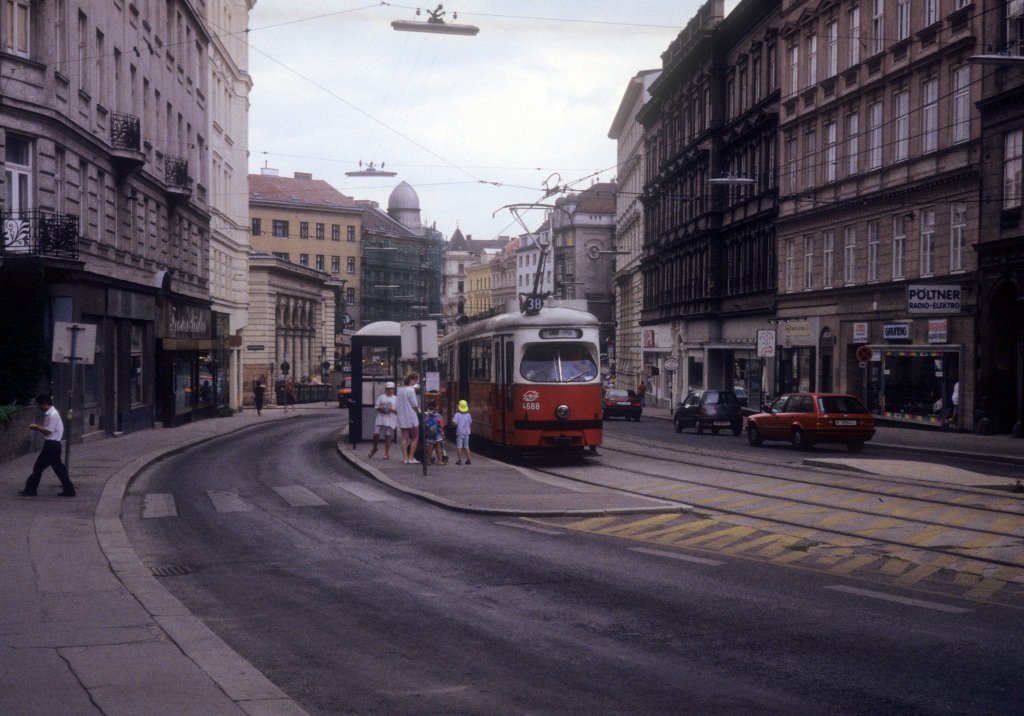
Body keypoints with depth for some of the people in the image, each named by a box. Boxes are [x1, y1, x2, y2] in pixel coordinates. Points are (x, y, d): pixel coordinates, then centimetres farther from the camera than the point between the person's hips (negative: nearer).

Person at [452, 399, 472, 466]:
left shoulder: (457, 415, -10)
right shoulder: (468, 415, 2)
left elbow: (454, 423, -17)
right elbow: (470, 423, 10)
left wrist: (452, 419, 1)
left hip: (459, 433, -4)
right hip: (466, 432, 4)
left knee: (459, 447, 1)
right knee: (466, 447, 13)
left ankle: (459, 460, -2)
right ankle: (469, 459, 10)